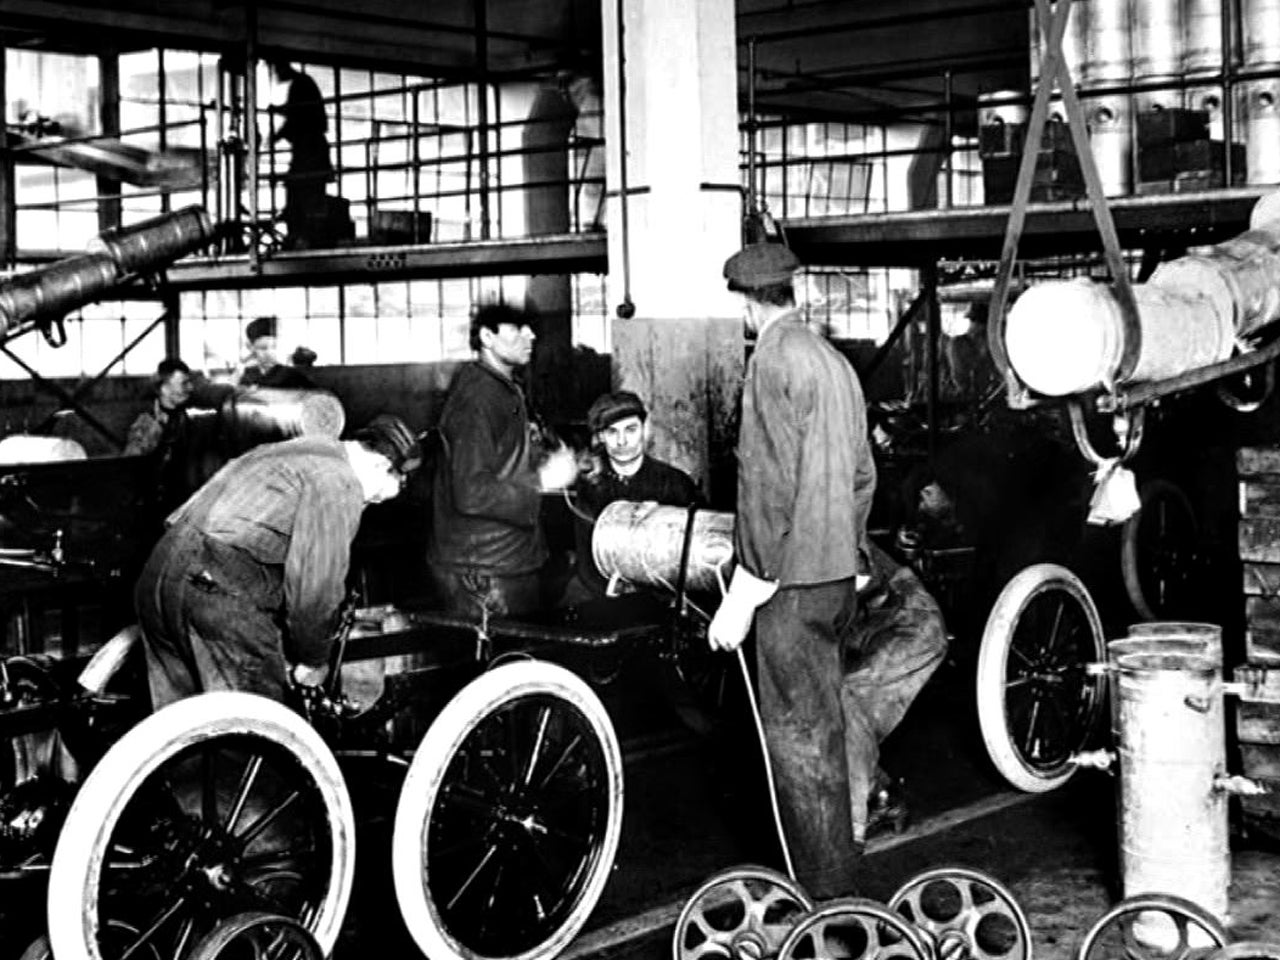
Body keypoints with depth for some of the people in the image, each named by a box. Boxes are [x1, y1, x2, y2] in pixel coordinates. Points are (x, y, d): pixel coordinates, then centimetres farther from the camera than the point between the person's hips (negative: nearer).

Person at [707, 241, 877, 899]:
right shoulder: (832, 359, 13)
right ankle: (836, 880, 29)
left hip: (794, 581, -9)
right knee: (821, 728, 18)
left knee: (798, 735, -2)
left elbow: (769, 487, -19)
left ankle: (826, 896, 4)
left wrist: (741, 598, -17)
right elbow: (862, 473, 18)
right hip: (836, 574, 9)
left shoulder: (775, 360, -14)